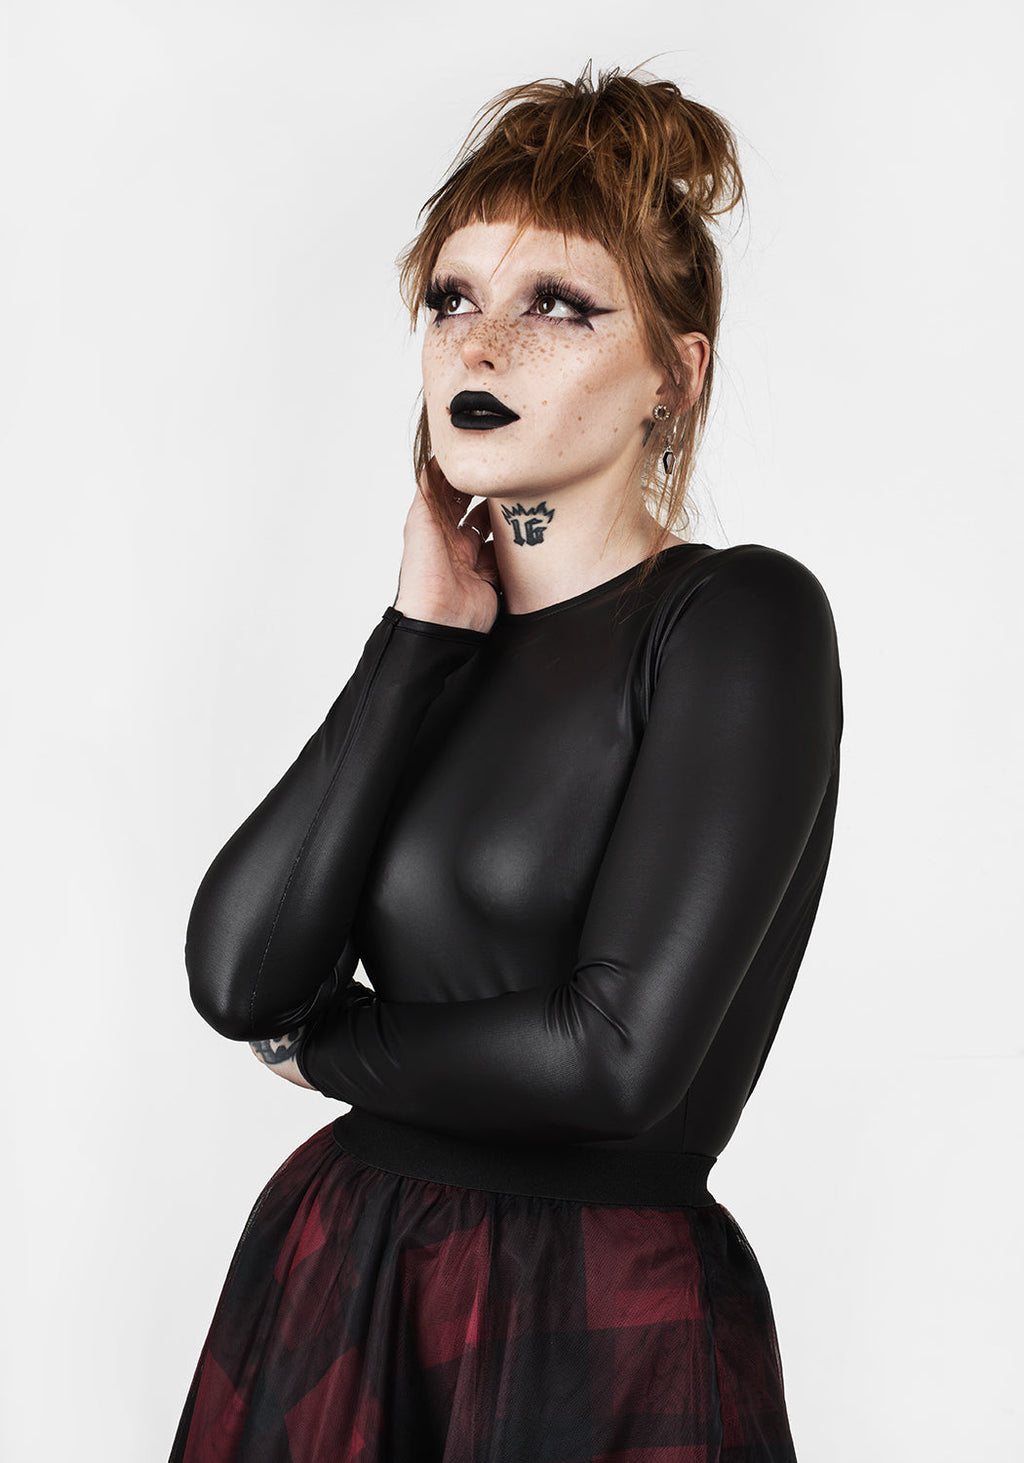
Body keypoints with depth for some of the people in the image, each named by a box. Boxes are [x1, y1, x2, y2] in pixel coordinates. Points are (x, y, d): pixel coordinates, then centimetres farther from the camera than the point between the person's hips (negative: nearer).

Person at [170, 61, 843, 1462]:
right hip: (336, 1276, 6)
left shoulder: (742, 619, -12)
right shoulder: (442, 640, 5)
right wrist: (421, 636, -10)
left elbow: (619, 1056, -21)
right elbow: (237, 975, -8)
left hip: (604, 1330, -5)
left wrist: (326, 1046, -4)